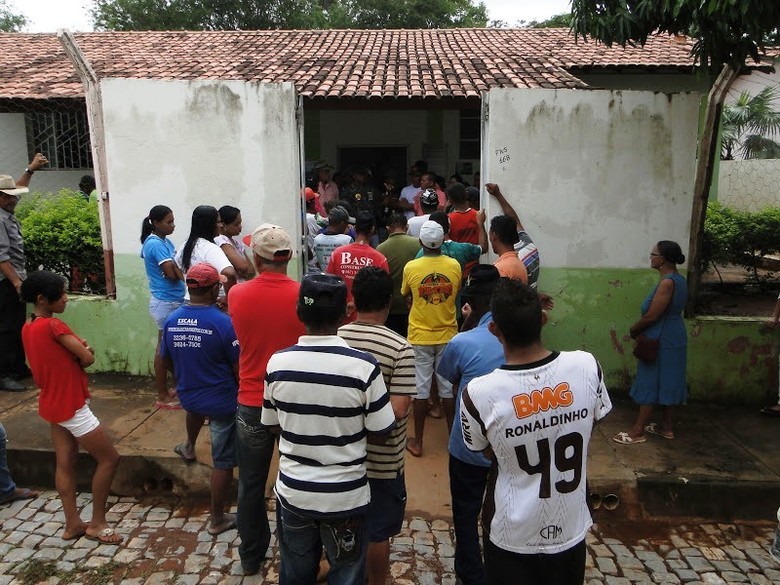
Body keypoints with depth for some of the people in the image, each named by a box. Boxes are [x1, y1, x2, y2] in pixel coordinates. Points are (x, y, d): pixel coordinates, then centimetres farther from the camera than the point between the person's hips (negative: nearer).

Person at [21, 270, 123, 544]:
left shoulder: (28, 327, 6)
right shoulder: (53, 326, -22)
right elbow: (88, 358, -20)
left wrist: (77, 349, -7)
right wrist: (83, 351, 2)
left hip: (53, 404, 9)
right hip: (71, 406, -9)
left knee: (65, 464, 15)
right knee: (109, 459, 1)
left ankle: (72, 524, 23)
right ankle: (97, 523, 11)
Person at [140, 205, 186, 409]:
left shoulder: (165, 242, 12)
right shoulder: (156, 244, -18)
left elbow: (175, 269, 9)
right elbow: (171, 274, -22)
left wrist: (177, 270, -12)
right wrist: (180, 272, -3)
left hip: (171, 301, 9)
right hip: (165, 302, -9)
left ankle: (166, 391, 27)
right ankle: (163, 397, 11)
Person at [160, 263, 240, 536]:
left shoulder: (171, 320, -7)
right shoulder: (223, 322, -23)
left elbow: (167, 361, 8)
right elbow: (239, 369, -16)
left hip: (187, 396, 6)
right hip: (222, 401, -6)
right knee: (223, 462, 10)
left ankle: (189, 446, 60)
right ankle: (217, 520, 22)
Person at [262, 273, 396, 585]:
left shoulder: (277, 363, -12)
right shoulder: (363, 366, -22)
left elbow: (272, 422, 1)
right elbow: (381, 430, -12)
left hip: (293, 492, 3)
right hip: (346, 497, -2)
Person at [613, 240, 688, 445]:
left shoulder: (667, 282, -23)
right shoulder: (678, 279, 8)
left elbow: (652, 316, -23)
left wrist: (634, 329, -6)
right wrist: (641, 329, 11)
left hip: (661, 341, -10)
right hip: (672, 338, 10)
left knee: (650, 383, -3)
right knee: (667, 382, 16)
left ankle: (637, 431, 5)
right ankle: (666, 426, 27)